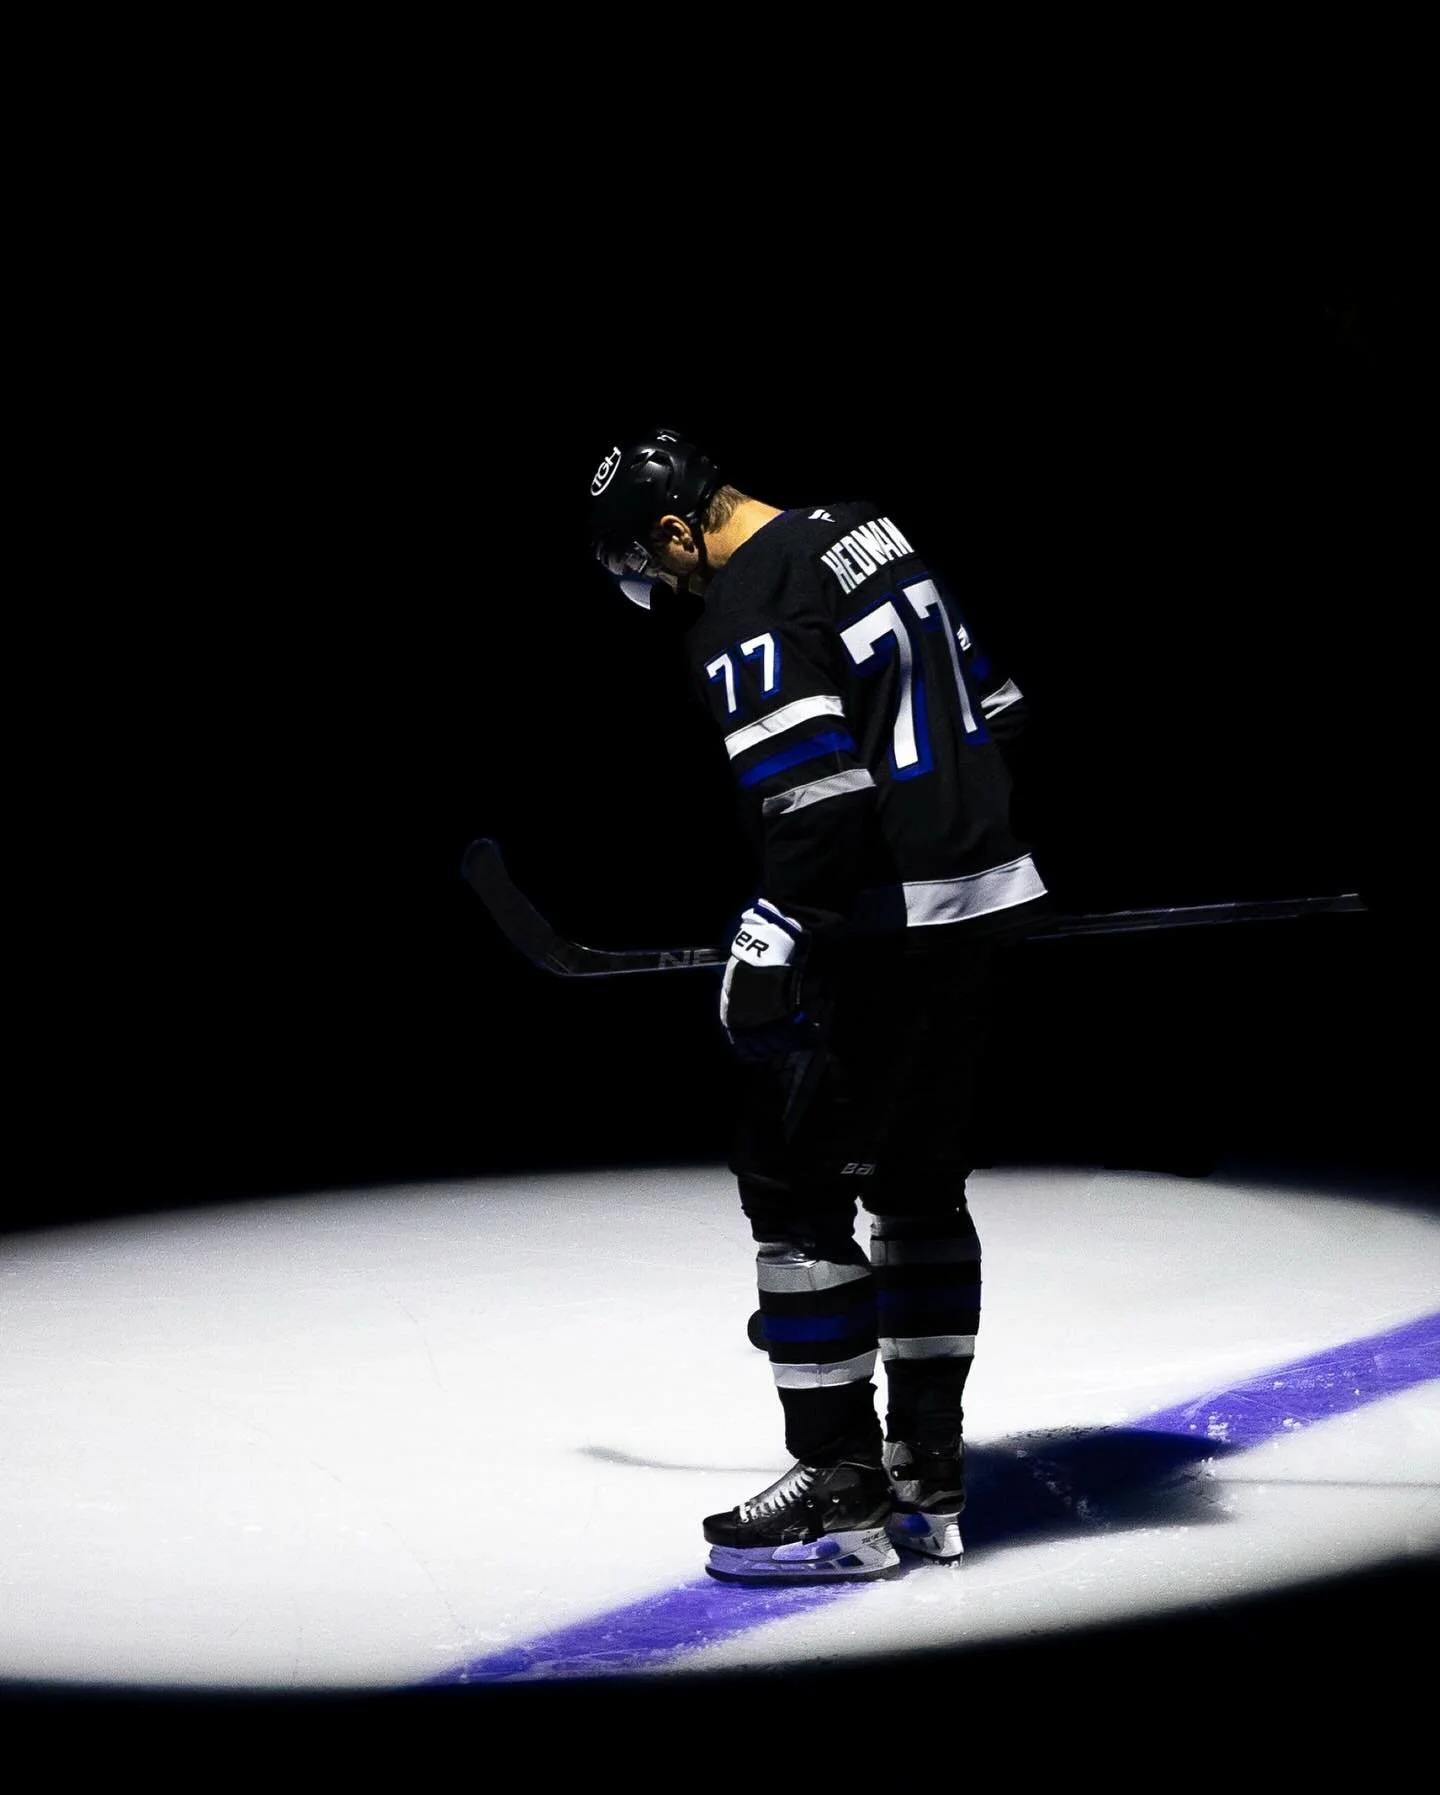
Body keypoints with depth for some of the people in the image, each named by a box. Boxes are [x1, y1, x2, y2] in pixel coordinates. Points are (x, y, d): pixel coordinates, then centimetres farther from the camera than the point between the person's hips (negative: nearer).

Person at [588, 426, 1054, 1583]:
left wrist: (771, 945, -17)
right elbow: (994, 712, 19)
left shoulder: (748, 613, -15)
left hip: (890, 933, -9)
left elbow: (819, 803, -23)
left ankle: (844, 1494, -1)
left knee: (792, 1179, -2)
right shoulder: (872, 537, 13)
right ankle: (929, 1477, 21)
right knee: (918, 1179, 16)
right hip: (987, 904, 9)